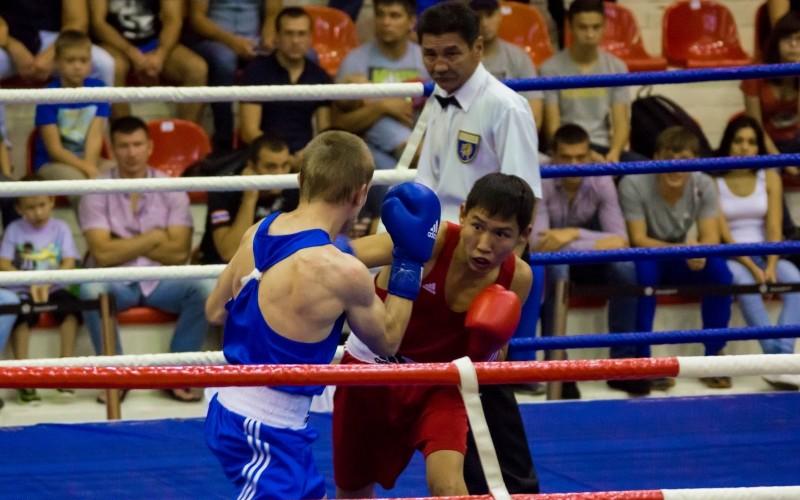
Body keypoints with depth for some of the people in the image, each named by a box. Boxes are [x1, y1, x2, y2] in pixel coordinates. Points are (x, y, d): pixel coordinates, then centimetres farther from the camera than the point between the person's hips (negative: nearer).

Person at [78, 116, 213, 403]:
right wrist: (151, 239, -9)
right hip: (116, 283, -2)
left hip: (162, 281, 2)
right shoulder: (97, 193, -3)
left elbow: (179, 253, -8)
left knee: (205, 287, -27)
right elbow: (103, 254, -14)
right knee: (91, 290, -35)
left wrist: (124, 245, -8)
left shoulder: (171, 189, 2)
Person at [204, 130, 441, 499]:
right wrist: (409, 262, 6)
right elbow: (387, 341, 0)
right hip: (266, 433, -9)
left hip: (231, 409, 9)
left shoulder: (258, 233, 1)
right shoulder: (341, 272, -20)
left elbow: (215, 311, 16)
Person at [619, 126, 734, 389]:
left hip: (680, 263, 3)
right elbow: (638, 240, -24)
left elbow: (711, 238, -15)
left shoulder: (704, 186, -11)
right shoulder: (633, 185, -23)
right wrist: (683, 249, -38)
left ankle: (713, 356, -12)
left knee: (719, 269, -25)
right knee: (644, 269, -37)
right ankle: (641, 357, -27)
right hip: (643, 257, -3)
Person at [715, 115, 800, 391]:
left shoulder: (769, 178, 6)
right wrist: (753, 268, -22)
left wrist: (770, 267, -19)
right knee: (744, 281, -37)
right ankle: (773, 355, -44)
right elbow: (722, 234, -11)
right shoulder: (713, 181, -4)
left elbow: (774, 228, -2)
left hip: (762, 252, 3)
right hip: (729, 256, -3)